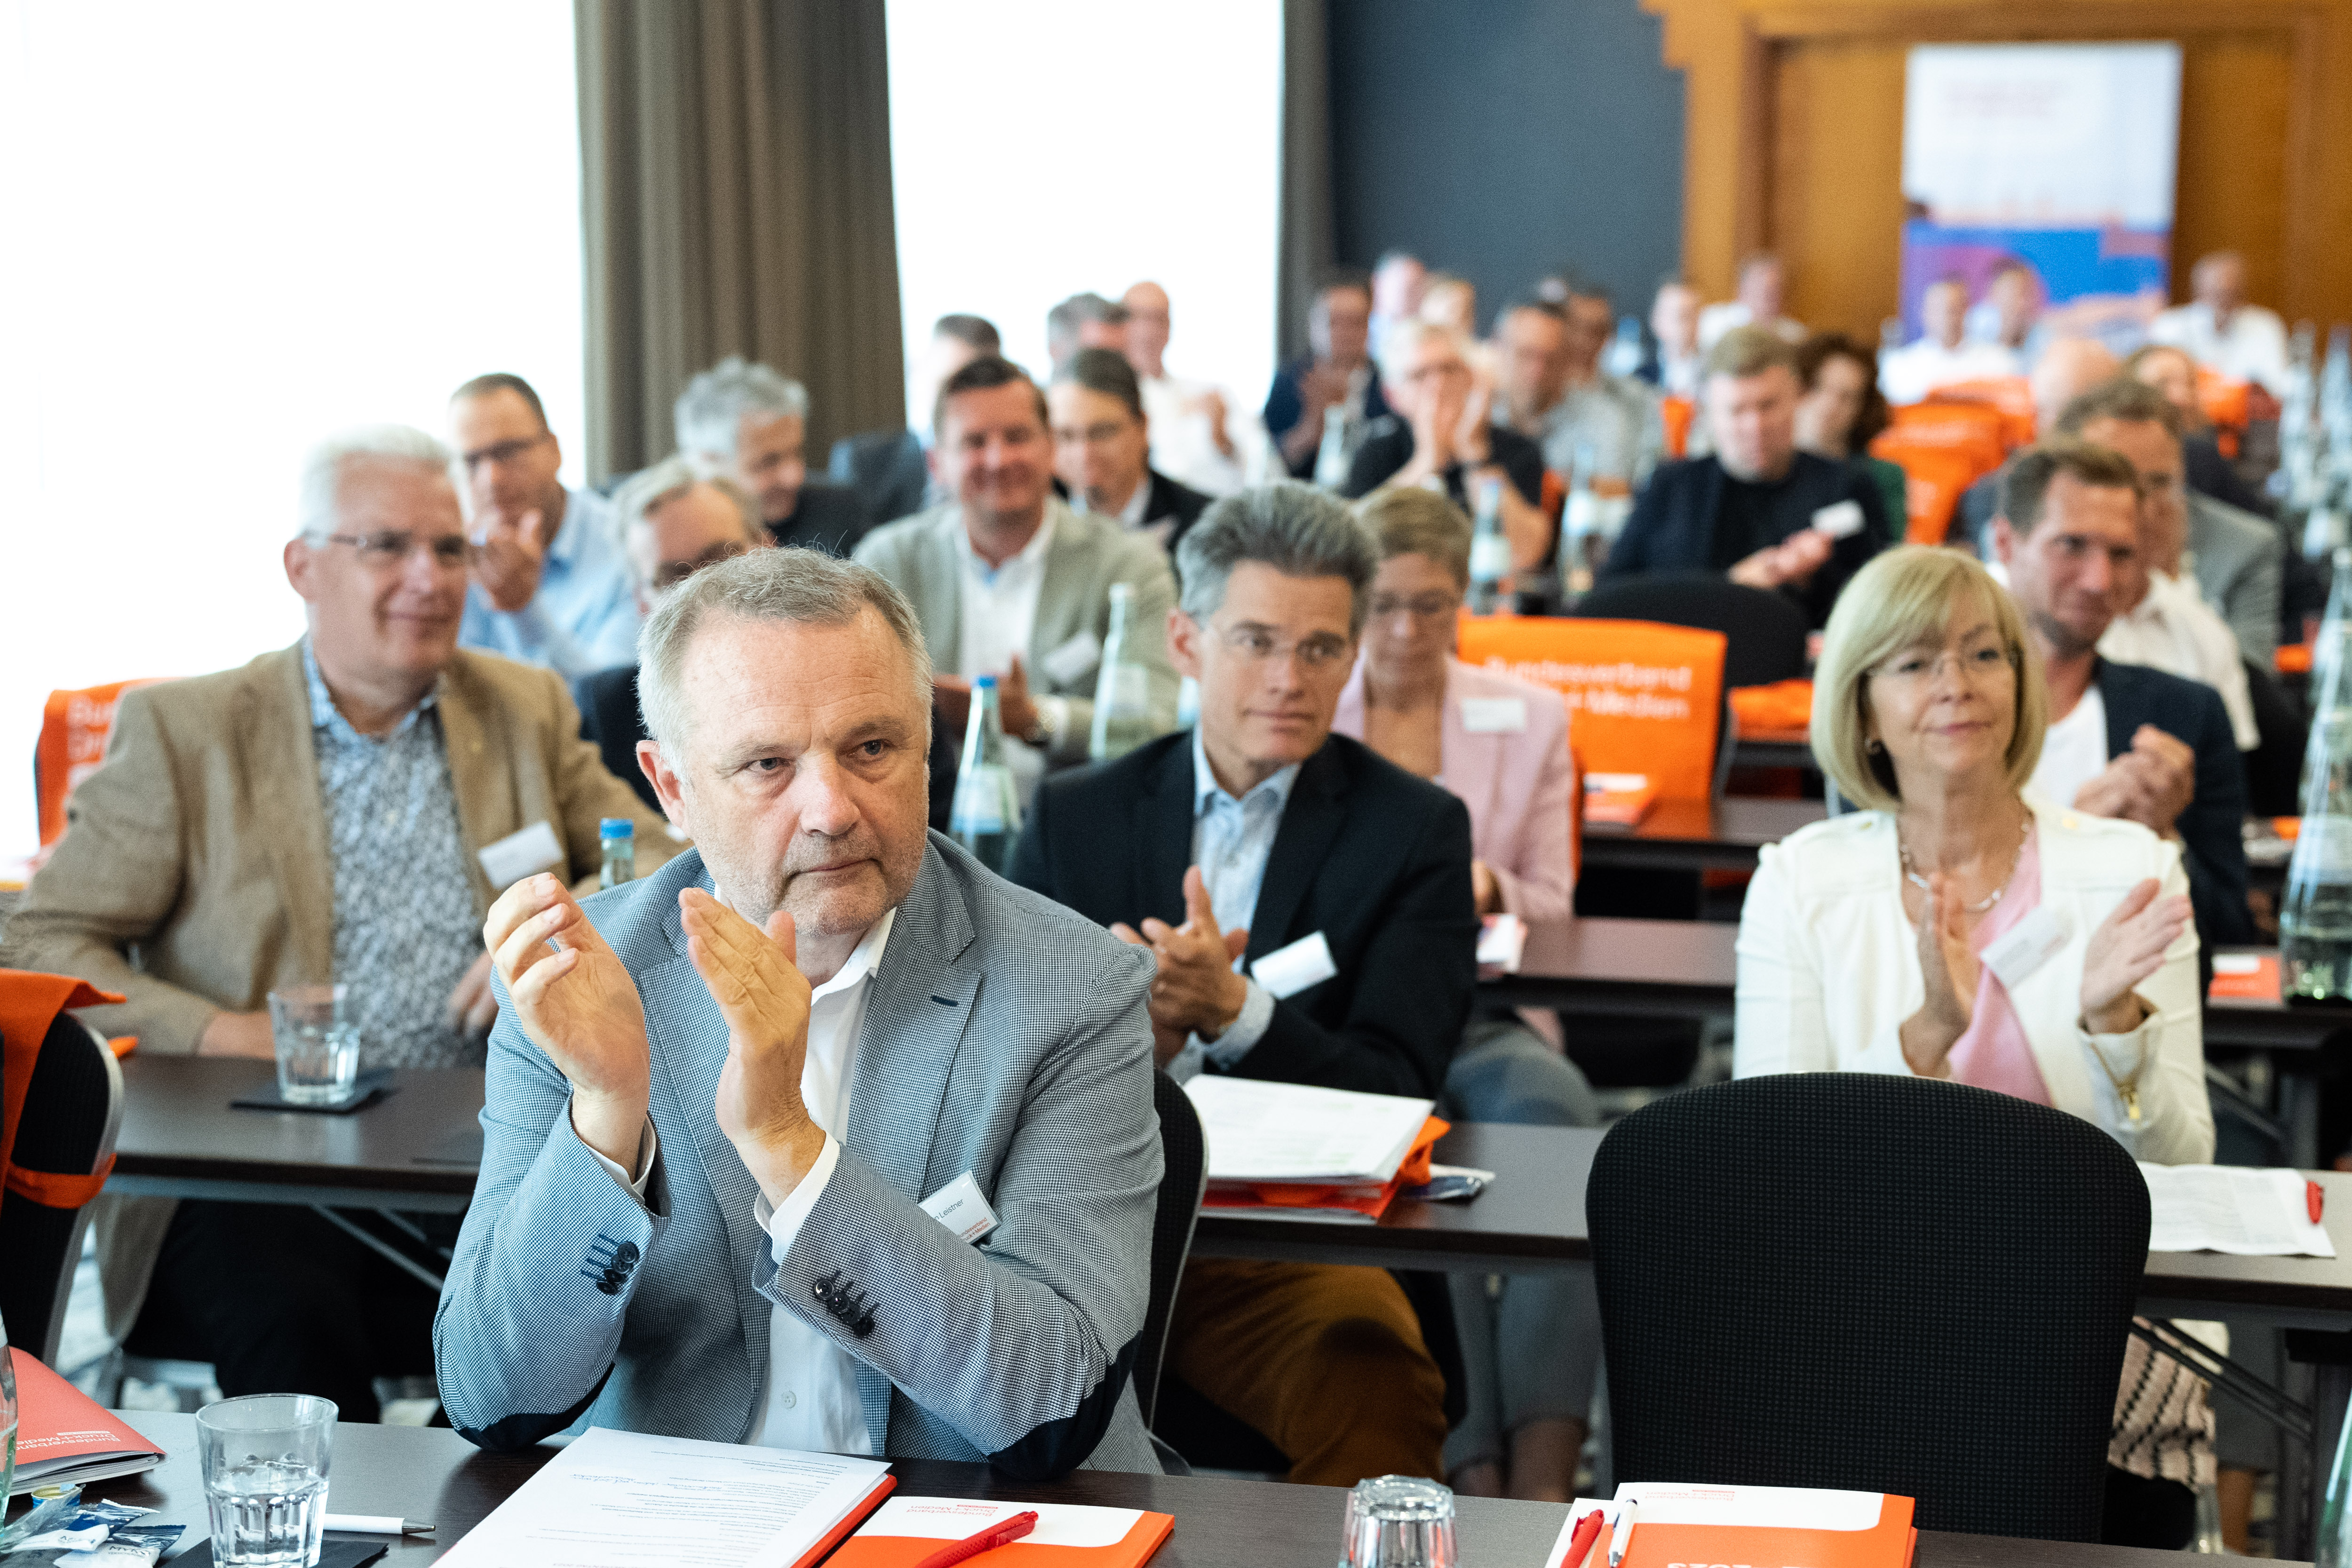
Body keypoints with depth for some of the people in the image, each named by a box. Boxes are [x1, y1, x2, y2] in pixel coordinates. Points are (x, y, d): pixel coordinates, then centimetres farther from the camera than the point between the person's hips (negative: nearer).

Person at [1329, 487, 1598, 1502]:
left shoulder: (1531, 718, 18)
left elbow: (1550, 906, 16)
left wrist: (1489, 888, -8)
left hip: (1481, 1012, 2)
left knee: (1558, 1112, -35)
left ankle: (1543, 1477, -40)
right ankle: (1474, 1473, -36)